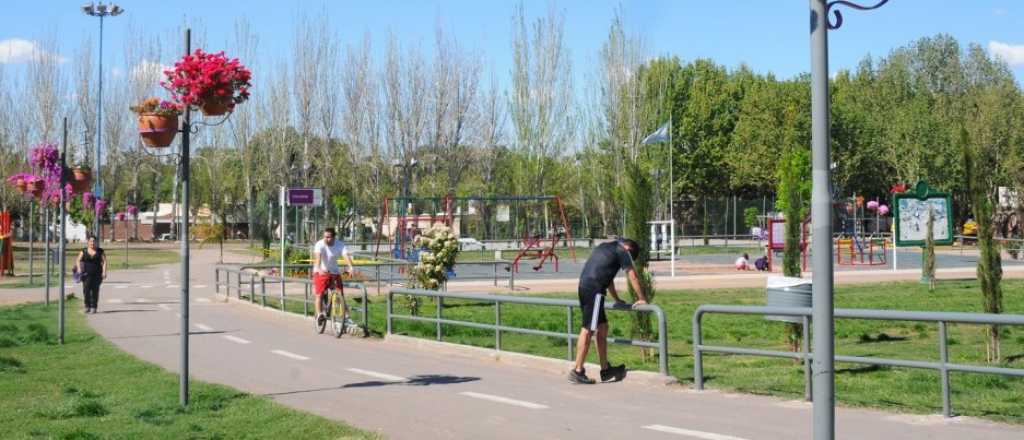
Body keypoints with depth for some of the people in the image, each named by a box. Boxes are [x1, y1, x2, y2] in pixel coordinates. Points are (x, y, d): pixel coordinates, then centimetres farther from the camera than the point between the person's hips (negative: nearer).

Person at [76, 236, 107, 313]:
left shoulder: (100, 251, 5)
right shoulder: (84, 251, 7)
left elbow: (104, 262, 2)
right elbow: (78, 261, 6)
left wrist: (104, 272, -8)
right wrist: (79, 268, -11)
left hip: (97, 274, 0)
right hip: (87, 274, 0)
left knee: (95, 291, -2)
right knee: (86, 290, -10)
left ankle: (93, 307, 5)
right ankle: (87, 306, 4)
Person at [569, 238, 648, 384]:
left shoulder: (605, 247, 27)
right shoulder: (622, 251, 1)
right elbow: (633, 277, 3)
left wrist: (617, 299, 39)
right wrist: (642, 299, 12)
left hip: (584, 288, 9)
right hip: (594, 291, -9)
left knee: (602, 327, 15)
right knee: (588, 331, -6)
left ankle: (605, 370, 20)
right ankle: (577, 372, -5)